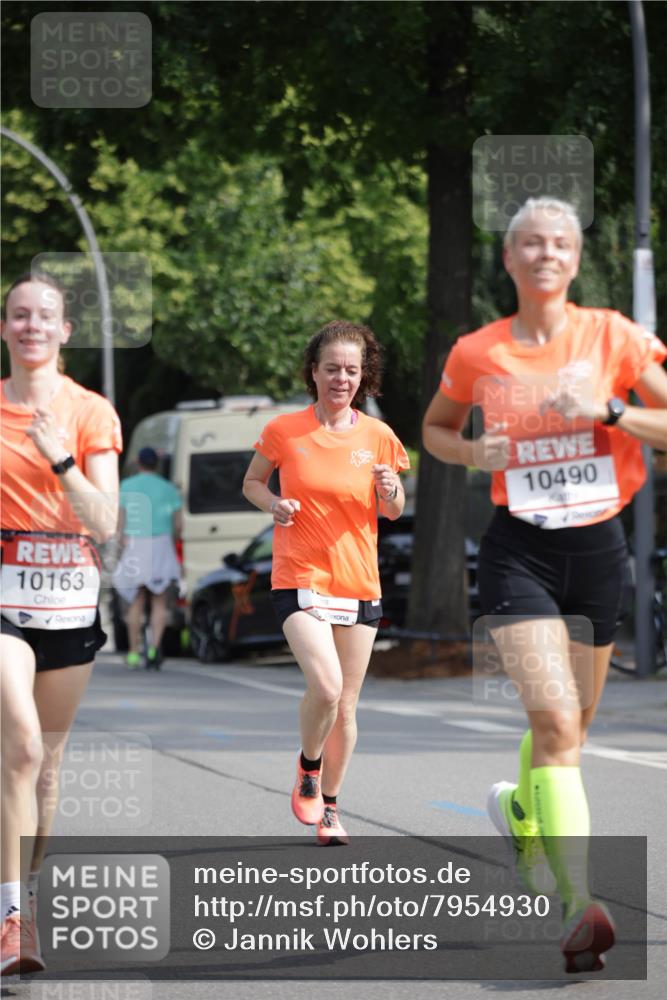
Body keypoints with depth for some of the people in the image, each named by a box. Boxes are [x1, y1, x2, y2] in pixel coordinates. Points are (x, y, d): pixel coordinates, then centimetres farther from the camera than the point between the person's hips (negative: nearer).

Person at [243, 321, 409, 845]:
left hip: (358, 581, 3)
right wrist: (274, 503, -10)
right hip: (300, 578, -3)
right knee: (325, 686, -22)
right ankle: (309, 766, 8)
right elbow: (252, 482, 11)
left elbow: (394, 512, 12)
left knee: (346, 705, 7)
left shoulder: (378, 437, 2)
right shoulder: (284, 430, -3)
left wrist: (389, 492, -11)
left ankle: (329, 806, 25)